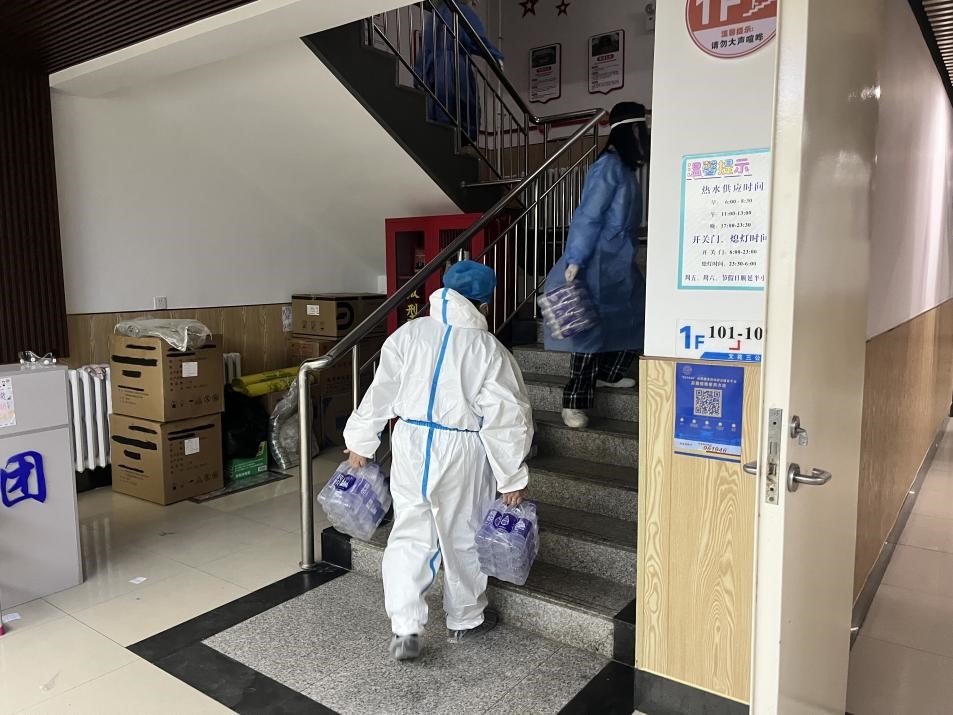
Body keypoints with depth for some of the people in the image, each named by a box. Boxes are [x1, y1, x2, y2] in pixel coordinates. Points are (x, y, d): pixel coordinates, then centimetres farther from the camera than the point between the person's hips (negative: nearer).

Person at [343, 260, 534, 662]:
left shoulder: (409, 334, -3)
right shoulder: (489, 350, -10)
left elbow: (380, 393, 1)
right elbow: (505, 419, -10)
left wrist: (361, 441, 13)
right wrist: (512, 477, -2)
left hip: (411, 442, 2)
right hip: (461, 452, -2)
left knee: (409, 535, 13)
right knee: (462, 537, 15)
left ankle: (404, 628, 8)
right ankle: (465, 620, 34)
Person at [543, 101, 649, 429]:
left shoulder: (625, 168, 16)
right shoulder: (609, 166, -14)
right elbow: (587, 217, -20)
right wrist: (574, 261, -25)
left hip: (620, 264, 10)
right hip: (599, 264, -10)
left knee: (637, 317, 16)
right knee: (592, 328, -8)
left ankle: (607, 373, 32)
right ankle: (574, 403, -1)